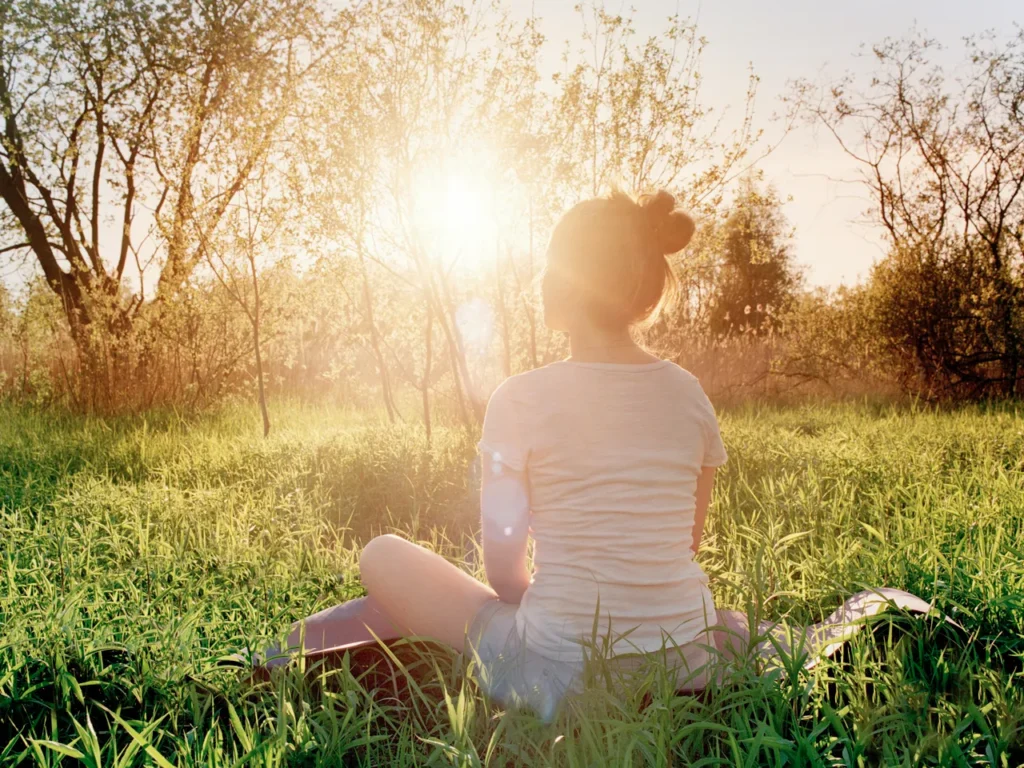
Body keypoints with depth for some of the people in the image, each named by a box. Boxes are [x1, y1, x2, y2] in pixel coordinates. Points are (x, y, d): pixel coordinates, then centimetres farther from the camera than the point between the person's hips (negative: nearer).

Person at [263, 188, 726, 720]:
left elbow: (503, 567, -7)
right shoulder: (688, 394, 0)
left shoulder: (522, 401, -14)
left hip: (564, 678, -5)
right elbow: (684, 545, 9)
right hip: (689, 667, 6)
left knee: (384, 557, 11)